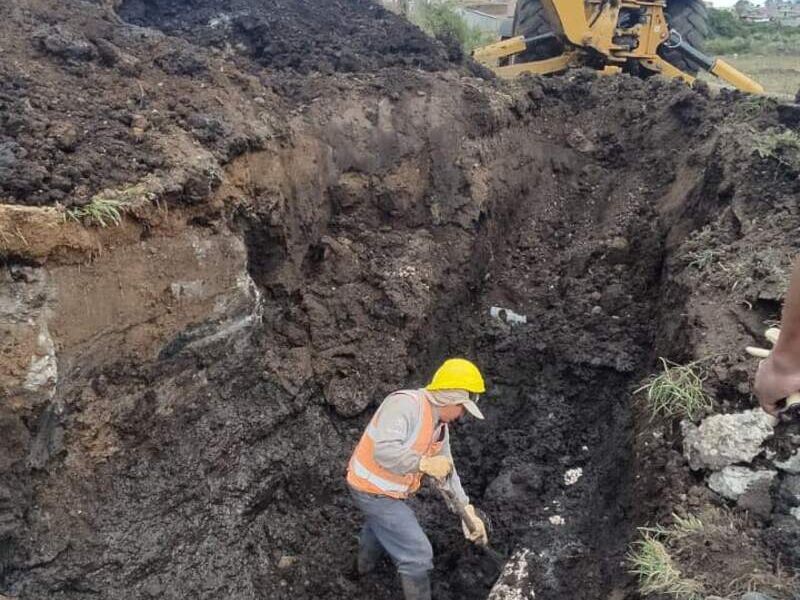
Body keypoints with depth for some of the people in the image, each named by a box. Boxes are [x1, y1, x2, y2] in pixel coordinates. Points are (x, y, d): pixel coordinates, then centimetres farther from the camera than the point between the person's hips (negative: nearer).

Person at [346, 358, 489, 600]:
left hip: (388, 489, 10)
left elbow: (447, 472, 6)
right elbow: (384, 451, -41)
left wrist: (468, 512, 3)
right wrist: (425, 463, -38)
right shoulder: (405, 403, -30)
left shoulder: (441, 426, 0)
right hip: (374, 492, -10)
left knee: (378, 523, 39)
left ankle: (365, 564, 68)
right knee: (417, 554, -4)